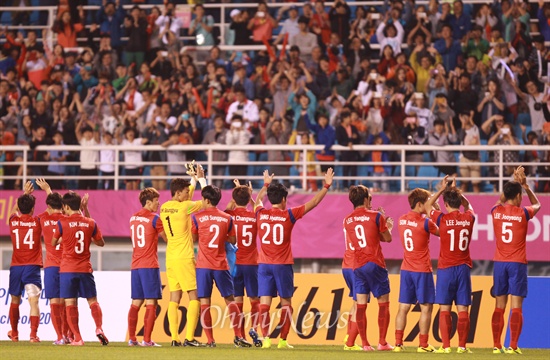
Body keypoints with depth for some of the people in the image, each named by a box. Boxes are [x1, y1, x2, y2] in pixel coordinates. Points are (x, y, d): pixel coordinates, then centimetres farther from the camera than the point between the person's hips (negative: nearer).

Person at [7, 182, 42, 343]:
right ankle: (33, 333, -24)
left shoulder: (13, 221, 3)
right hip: (32, 267, -3)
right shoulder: (37, 222, -4)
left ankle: (14, 333, 32)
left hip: (15, 268, 3)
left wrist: (24, 194, 37)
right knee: (34, 301, -10)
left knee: (14, 301, 19)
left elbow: (14, 209, 28)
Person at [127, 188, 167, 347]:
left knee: (136, 303, 10)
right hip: (149, 265, -7)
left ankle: (132, 338, 7)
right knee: (151, 303, -5)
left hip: (135, 266, 7)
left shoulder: (133, 218, 12)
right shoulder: (154, 218, -8)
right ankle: (147, 339, -9)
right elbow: (167, 238, 0)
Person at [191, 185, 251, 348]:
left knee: (205, 302, 1)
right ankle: (238, 336, 3)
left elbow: (194, 238, 4)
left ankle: (210, 340, -3)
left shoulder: (197, 217, -4)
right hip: (221, 265, 2)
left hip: (203, 266, -2)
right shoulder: (227, 218, 3)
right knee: (230, 300, 11)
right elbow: (233, 240, 10)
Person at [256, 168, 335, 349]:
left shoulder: (261, 213, 1)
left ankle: (265, 338, -11)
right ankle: (283, 340, 6)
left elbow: (258, 201, 26)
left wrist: (266, 186, 43)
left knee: (264, 302, -2)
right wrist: (326, 186, 8)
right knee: (286, 303, 7)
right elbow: (313, 203, -2)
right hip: (283, 265, -2)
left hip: (264, 264, 2)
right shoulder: (289, 215, -7)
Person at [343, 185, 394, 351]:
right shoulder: (375, 216, -6)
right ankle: (382, 343, 1)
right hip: (375, 263, -4)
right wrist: (388, 227, 23)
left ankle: (365, 344, 1)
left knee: (361, 305, 3)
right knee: (383, 303, 5)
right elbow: (387, 238, 2)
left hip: (357, 266, 4)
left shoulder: (347, 220, 8)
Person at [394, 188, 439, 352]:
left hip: (406, 269, 6)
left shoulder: (402, 220, 5)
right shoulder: (425, 223, -14)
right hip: (422, 271, -6)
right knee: (426, 307, 2)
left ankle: (398, 343, 3)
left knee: (403, 307, 7)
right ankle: (423, 344, 1)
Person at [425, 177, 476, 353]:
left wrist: (442, 190, 14)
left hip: (446, 269, -2)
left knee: (444, 309, 1)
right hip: (463, 268, 2)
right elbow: (468, 206, 25)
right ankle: (462, 346, 1)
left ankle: (446, 346, -4)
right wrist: (456, 191, 24)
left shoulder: (443, 219, -9)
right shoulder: (469, 218, 0)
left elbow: (428, 205, 11)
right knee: (463, 309, 3)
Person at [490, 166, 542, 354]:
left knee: (499, 306, 8)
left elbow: (501, 200, 27)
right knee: (516, 307, -5)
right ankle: (513, 346, -11)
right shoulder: (523, 213, -6)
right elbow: (537, 204, 17)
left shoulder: (496, 211, 1)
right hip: (517, 263, -4)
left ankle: (497, 346, 6)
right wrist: (526, 186, 19)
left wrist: (513, 183, 29)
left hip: (500, 263, 4)